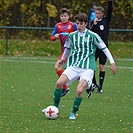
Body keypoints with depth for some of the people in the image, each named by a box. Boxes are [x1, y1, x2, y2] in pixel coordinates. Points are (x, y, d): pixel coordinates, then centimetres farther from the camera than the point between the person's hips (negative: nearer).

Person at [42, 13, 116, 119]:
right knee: (59, 83, -19)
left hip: (88, 68, -3)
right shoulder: (72, 36, 10)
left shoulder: (93, 36, -1)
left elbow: (104, 48, 7)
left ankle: (73, 112, 1)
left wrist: (112, 62, 4)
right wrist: (63, 59, 44)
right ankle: (55, 106, 0)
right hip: (73, 66, 3)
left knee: (79, 90, -21)